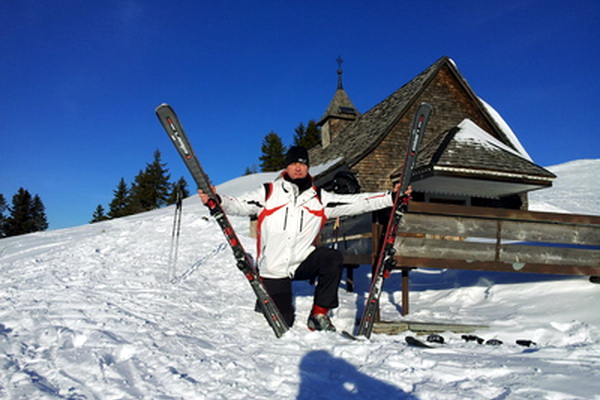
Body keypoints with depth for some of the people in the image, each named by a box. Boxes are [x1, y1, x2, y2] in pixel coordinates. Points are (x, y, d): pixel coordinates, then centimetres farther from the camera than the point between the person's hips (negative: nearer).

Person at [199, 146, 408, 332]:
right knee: (283, 322, -2)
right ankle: (268, 298, 35)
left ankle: (319, 314, -9)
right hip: (273, 268, -1)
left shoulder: (320, 198, 3)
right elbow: (239, 205, -8)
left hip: (302, 263, 2)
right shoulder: (269, 193, -2)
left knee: (333, 258, -27)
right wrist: (217, 200, -28)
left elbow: (355, 202, -3)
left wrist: (390, 198, -11)